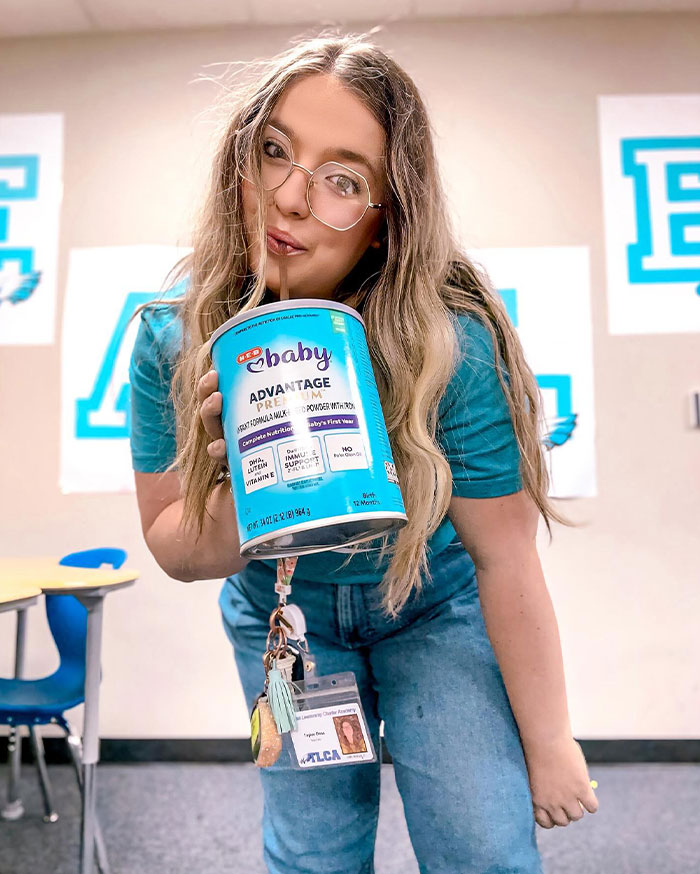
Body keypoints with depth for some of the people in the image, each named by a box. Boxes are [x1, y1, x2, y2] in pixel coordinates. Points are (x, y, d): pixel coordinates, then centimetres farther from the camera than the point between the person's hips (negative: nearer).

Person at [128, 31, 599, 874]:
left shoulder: (450, 346, -30)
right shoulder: (174, 332, -20)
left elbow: (506, 560, -21)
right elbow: (173, 549, -12)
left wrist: (548, 745, -10)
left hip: (435, 609, -2)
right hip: (280, 618, 3)